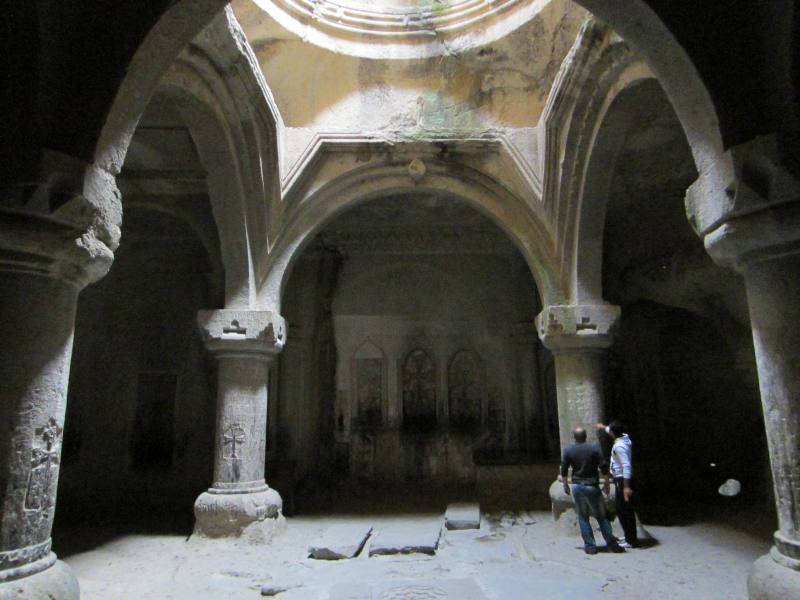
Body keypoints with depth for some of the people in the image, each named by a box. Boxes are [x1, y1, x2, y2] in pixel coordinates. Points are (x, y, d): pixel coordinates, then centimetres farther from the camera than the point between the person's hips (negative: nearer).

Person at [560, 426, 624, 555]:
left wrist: (566, 486, 15)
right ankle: (611, 544, 11)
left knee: (583, 517, 10)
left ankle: (590, 546, 11)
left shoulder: (568, 451, -1)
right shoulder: (594, 448, -7)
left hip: (577, 486, 1)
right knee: (601, 515, 10)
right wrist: (606, 484, 4)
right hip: (592, 486, -1)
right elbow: (604, 467, -7)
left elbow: (564, 471, 4)